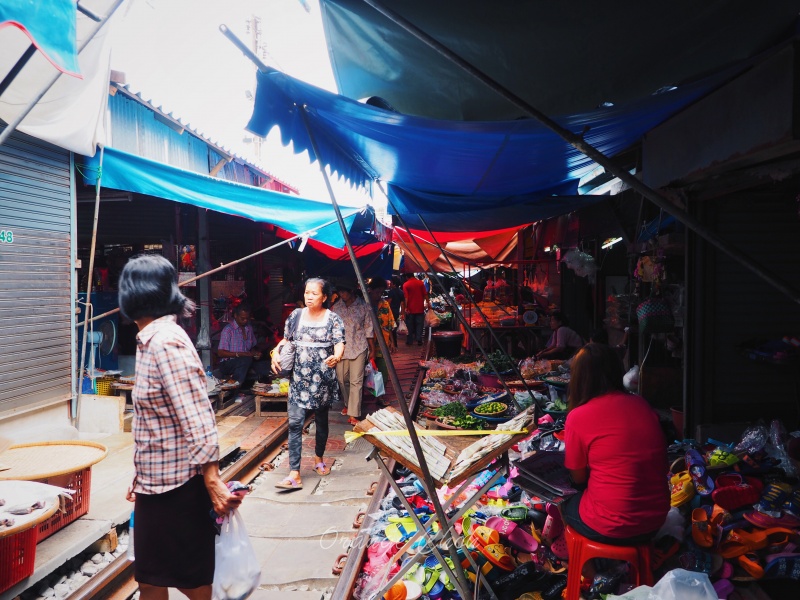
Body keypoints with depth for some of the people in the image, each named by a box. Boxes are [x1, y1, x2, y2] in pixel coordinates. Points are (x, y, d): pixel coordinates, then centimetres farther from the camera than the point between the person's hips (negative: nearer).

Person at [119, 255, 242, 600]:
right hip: (156, 483, 9)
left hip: (176, 484, -9)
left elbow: (197, 419, -24)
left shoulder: (165, 341, -20)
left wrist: (212, 481, -24)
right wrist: (139, 475, 19)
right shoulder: (151, 339, 9)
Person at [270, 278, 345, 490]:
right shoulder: (296, 315, 4)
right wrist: (276, 351, -5)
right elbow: (286, 339, 16)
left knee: (321, 421, 15)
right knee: (295, 423, -9)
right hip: (299, 378, 1)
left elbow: (339, 343, -17)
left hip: (323, 379, -1)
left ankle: (319, 458, 39)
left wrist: (337, 356, -39)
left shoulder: (333, 319, -4)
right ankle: (294, 475, -9)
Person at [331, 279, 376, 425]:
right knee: (342, 379, 12)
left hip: (358, 348, -3)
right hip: (341, 348, 3)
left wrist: (372, 349, 3)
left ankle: (353, 414, -4)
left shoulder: (363, 306, -5)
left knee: (356, 381, -6)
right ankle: (348, 404, 35)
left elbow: (368, 329, 0)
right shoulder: (336, 306, 2)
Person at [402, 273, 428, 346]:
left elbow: (406, 297, -12)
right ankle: (419, 340, 4)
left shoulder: (405, 285, -5)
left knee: (410, 326, 7)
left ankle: (409, 341, 9)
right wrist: (427, 303, 11)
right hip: (420, 308, 2)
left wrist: (406, 307, -12)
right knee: (419, 325, 8)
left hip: (410, 309, -2)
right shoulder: (420, 283, 1)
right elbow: (425, 294, 1)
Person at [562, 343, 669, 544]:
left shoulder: (578, 417, -14)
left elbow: (578, 478, -2)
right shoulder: (642, 404, 0)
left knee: (564, 502, 24)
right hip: (656, 521, 5)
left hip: (611, 529, -5)